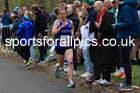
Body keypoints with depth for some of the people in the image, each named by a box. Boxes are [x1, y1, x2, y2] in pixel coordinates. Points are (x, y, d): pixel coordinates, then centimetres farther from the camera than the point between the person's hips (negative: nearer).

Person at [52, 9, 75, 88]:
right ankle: (57, 68, 54)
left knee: (70, 61, -20)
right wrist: (61, 26, -22)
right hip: (59, 45, 0)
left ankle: (70, 81, -18)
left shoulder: (70, 22, 4)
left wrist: (72, 34, 2)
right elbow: (53, 32, -14)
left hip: (68, 45, 1)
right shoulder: (57, 22, -3)